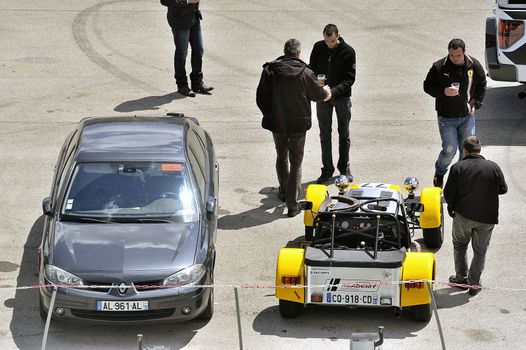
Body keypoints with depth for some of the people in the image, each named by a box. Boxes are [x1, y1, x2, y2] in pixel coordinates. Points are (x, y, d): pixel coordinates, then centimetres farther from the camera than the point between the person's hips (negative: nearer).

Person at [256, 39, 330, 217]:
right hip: (298, 124, -2)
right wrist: (326, 92, 27)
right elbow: (318, 94, 3)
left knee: (281, 157, 24)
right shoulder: (305, 73, -12)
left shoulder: (269, 70, -8)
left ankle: (284, 191, 41)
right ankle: (292, 204, 1)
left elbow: (261, 98, -4)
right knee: (296, 162, 6)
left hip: (276, 123, 2)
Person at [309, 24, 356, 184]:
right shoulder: (318, 48, -4)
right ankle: (327, 169, 12)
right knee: (325, 134, 5)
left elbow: (350, 79, -14)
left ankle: (344, 167, 24)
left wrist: (334, 91, -28)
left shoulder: (348, 52, -12)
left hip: (342, 97, -2)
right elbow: (312, 69, 5)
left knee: (344, 134, 10)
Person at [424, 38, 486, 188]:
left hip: (467, 116, 3)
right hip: (446, 118, -3)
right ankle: (439, 173, 25)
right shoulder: (439, 67, -12)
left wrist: (475, 104, 1)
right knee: (450, 150, -5)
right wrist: (443, 91, -20)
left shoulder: (474, 65, -4)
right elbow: (427, 86, -3)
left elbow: (482, 85, 11)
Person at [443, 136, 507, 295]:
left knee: (459, 245, 22)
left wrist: (451, 208, 11)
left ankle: (462, 277, 23)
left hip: (463, 216, -1)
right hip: (487, 217, 1)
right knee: (480, 250, 14)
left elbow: (448, 193, -6)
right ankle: (474, 283, 15)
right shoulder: (493, 167, -5)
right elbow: (503, 189, 3)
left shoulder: (458, 168, -8)